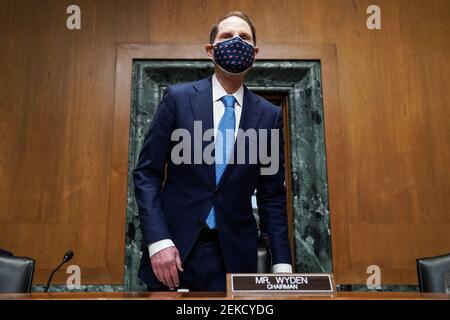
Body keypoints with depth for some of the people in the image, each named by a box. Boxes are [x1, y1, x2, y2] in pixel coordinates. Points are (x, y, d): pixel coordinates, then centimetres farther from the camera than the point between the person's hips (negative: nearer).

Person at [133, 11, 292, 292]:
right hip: (173, 246, -1)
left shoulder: (269, 115, 2)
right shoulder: (178, 98, -2)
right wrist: (157, 241, -12)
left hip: (234, 255, 2)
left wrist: (282, 263, -2)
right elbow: (147, 173, -3)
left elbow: (272, 194, 4)